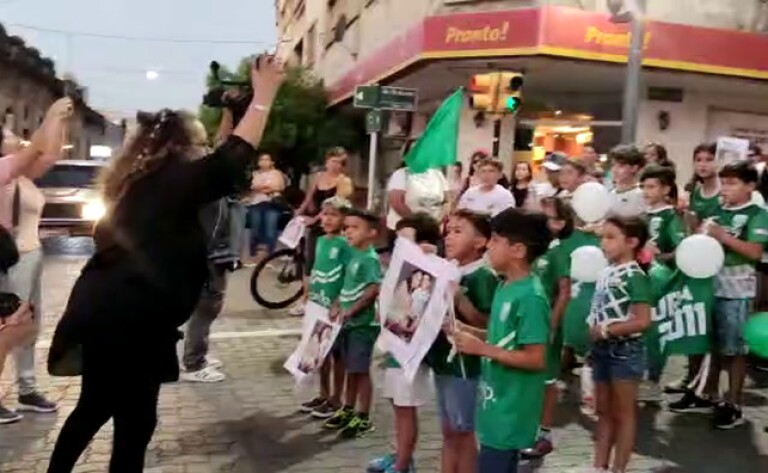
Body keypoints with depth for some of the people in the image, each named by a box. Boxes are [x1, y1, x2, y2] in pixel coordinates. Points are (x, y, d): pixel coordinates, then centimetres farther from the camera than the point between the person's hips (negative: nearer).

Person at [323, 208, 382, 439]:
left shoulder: (369, 259, -16)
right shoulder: (354, 255, 10)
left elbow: (375, 289, -26)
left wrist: (351, 311, -23)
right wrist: (338, 307, 3)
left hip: (363, 323, -8)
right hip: (348, 322, 8)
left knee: (361, 370, 1)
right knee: (350, 369, 19)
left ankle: (364, 418, 12)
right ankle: (348, 410, 32)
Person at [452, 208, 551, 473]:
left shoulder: (530, 297, -21)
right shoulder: (505, 287, 7)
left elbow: (536, 359, -22)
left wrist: (482, 349, -21)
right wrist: (467, 333, 3)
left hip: (511, 411, -9)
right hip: (497, 406, 9)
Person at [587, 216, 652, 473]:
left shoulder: (635, 276, -17)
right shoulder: (607, 272, 6)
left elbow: (642, 321, -22)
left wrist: (605, 331, -18)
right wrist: (594, 333, 3)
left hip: (625, 351, -8)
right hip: (603, 350, 8)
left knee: (623, 413, 6)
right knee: (604, 411, 16)